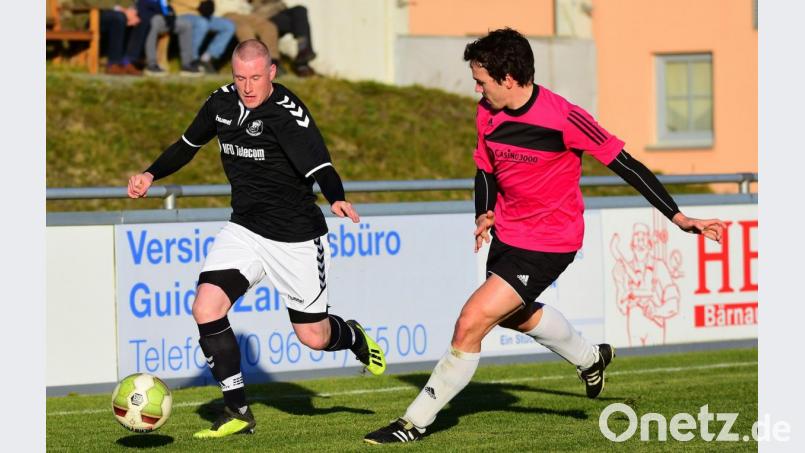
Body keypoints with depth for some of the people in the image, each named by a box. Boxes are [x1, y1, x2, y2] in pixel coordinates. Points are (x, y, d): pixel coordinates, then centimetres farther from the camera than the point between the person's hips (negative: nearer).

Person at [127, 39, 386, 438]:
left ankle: (355, 338, 43)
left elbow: (320, 168, -28)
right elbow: (188, 144, 18)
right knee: (206, 309, -16)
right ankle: (237, 412, -4)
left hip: (296, 239, -5)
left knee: (314, 338, 4)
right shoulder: (222, 102, 0)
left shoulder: (287, 113, -19)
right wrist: (151, 175, 4)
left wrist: (337, 200, -48)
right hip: (244, 229, 5)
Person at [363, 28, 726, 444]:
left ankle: (416, 421, -3)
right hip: (508, 234, 8)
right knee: (516, 314, 31)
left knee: (470, 324, -16)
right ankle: (590, 358, 58)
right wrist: (485, 215, -7)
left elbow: (623, 163, -20)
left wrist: (678, 218, -20)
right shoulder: (488, 114, -5)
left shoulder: (563, 118, -25)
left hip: (549, 244, -8)